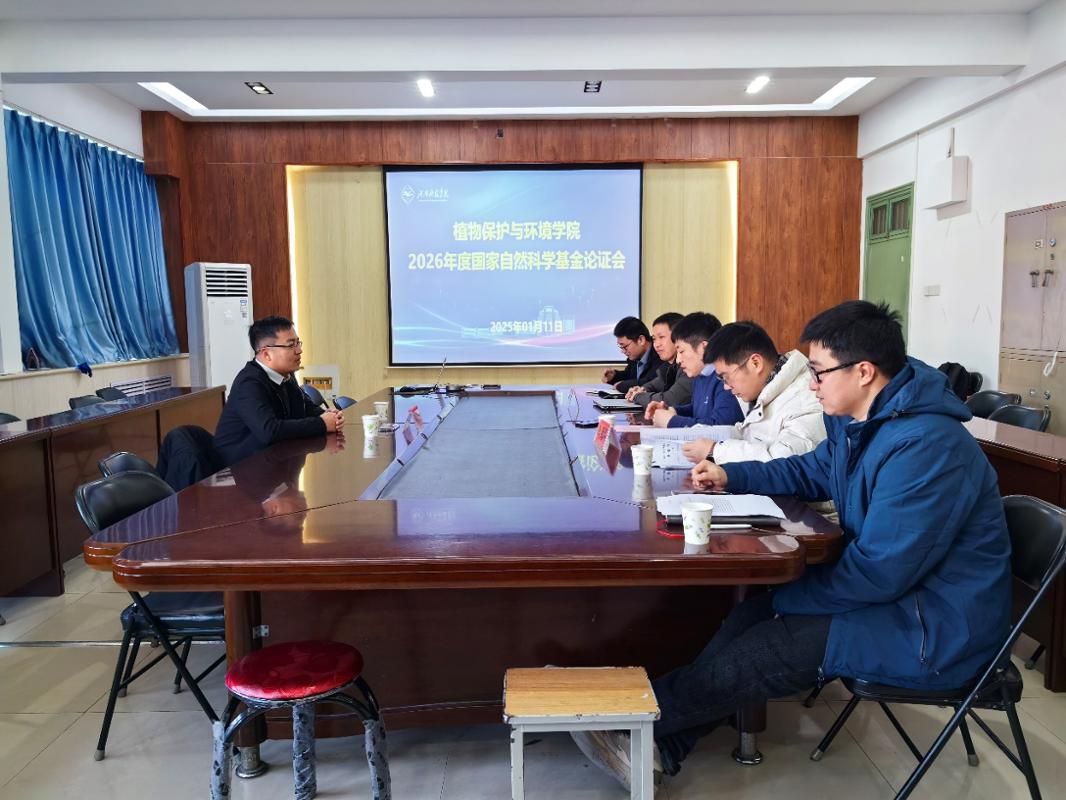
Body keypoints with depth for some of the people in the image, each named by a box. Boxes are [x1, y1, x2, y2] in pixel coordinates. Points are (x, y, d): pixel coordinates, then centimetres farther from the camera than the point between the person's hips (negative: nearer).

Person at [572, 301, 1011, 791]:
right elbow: (812, 473, 20)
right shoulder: (858, 419, 2)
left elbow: (878, 572, -28)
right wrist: (731, 476, 6)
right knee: (753, 617, -1)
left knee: (769, 649, -14)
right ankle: (660, 748, 1)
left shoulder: (925, 447, -29)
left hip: (936, 628, -9)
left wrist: (787, 596, -16)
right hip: (894, 588, 9)